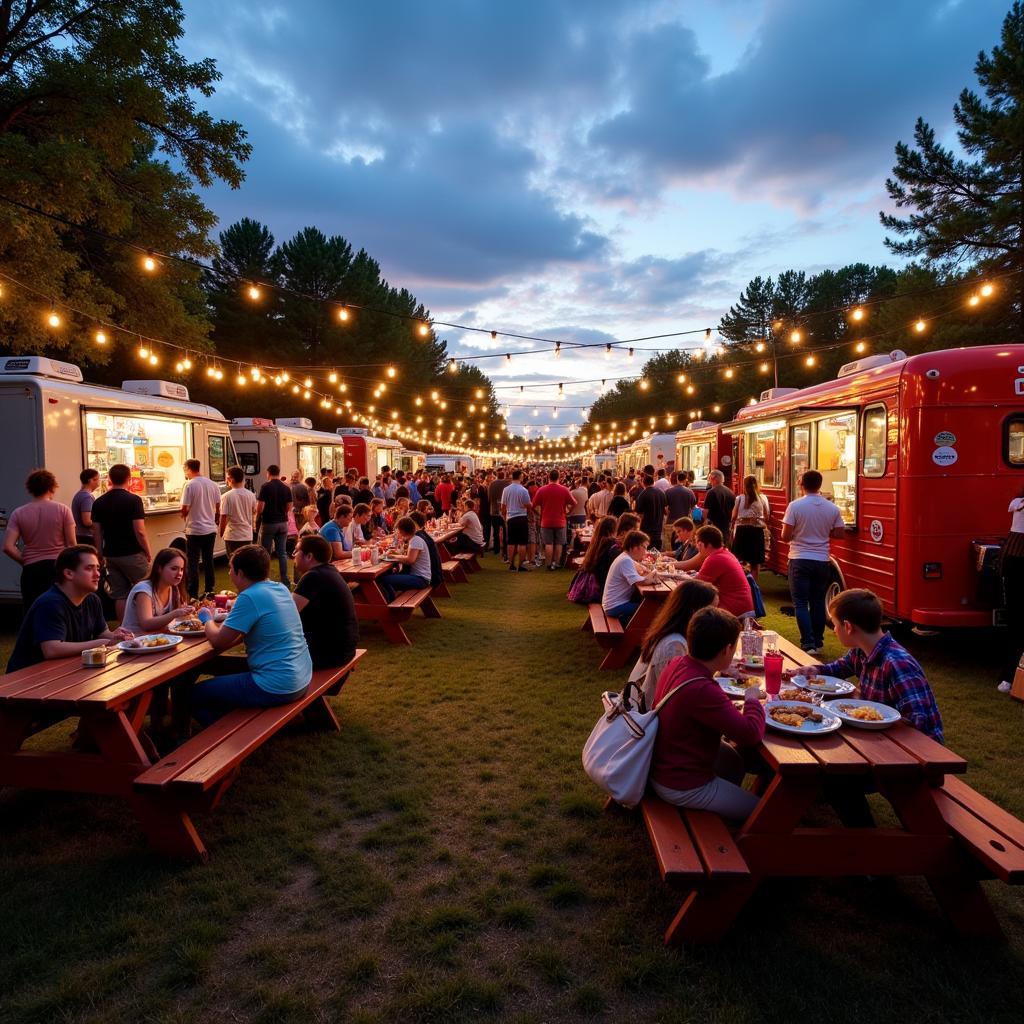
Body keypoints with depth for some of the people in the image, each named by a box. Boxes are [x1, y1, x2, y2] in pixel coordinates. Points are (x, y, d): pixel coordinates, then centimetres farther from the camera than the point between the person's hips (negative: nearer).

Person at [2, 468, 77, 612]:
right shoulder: (63, 510, -3)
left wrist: (25, 561, 6)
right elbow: (71, 544, -3)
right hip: (59, 567, -1)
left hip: (31, 569, 1)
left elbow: (8, 547, -7)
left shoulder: (18, 513, 1)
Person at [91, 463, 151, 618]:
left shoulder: (99, 502, 4)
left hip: (111, 555, 5)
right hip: (132, 554, -5)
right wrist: (148, 553, -3)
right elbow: (140, 532, -15)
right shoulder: (133, 500, -12)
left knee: (119, 595, 8)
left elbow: (97, 533, 7)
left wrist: (101, 555, 17)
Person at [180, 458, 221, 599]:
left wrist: (184, 515, 7)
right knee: (209, 561, 13)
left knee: (193, 564, 2)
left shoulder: (190, 485, -13)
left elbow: (184, 510, -14)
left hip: (194, 530, -5)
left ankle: (193, 595, 4)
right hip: (211, 529, 5)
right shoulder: (213, 485, 4)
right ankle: (209, 592, 18)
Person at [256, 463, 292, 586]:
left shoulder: (265, 487, -10)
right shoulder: (286, 488, 3)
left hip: (268, 522, -4)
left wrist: (257, 518, 5)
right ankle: (284, 580, 5)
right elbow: (289, 507, 5)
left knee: (266, 553, 5)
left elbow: (260, 507, -12)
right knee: (282, 552, 6)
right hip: (282, 522, 4)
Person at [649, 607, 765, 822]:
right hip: (682, 786, -9)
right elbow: (751, 734, -31)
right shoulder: (702, 691, -35)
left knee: (736, 760, 29)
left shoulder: (677, 665, -6)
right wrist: (752, 699, -14)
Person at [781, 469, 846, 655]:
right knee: (818, 602, 13)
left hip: (800, 560, -4)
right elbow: (840, 534, 5)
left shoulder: (795, 506, -11)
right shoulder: (832, 508, 1)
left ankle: (808, 644, -5)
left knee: (801, 603, 2)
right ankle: (818, 643, 20)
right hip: (822, 561, 4)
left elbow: (785, 536, -13)